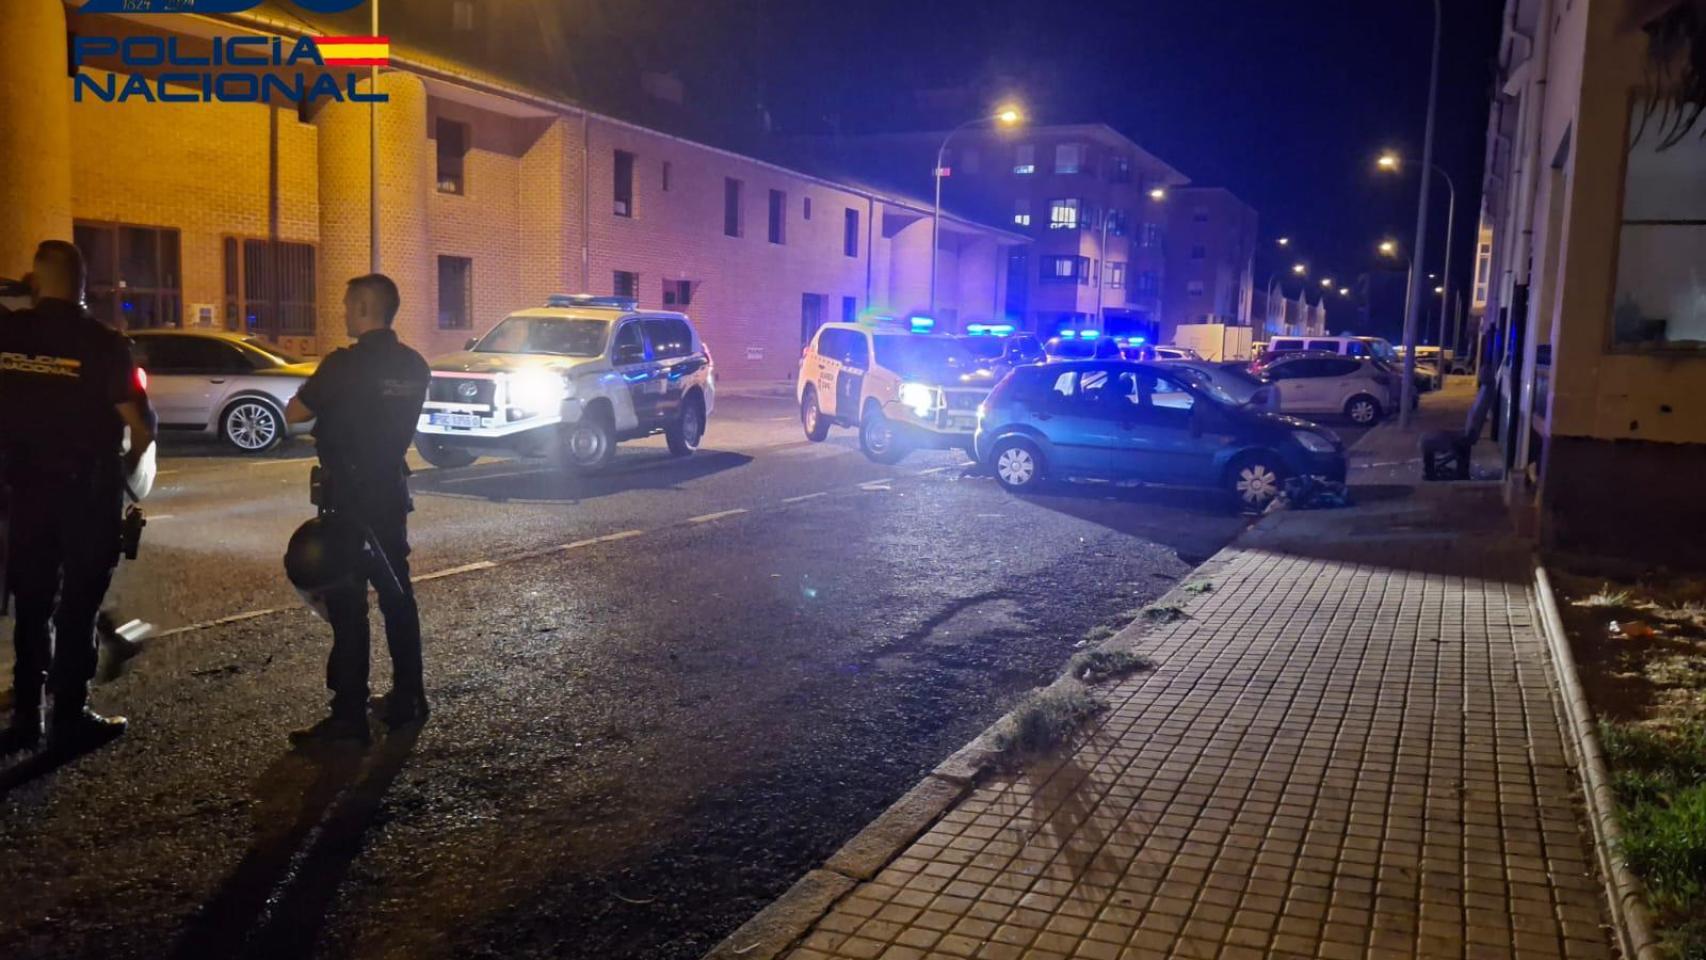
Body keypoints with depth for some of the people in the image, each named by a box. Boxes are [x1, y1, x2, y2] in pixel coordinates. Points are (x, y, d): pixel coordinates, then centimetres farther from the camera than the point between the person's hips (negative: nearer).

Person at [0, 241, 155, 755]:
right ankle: (69, 719, 9)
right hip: (88, 490, -4)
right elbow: (141, 424, -13)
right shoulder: (101, 342, -13)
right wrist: (130, 460, 7)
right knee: (77, 604, 5)